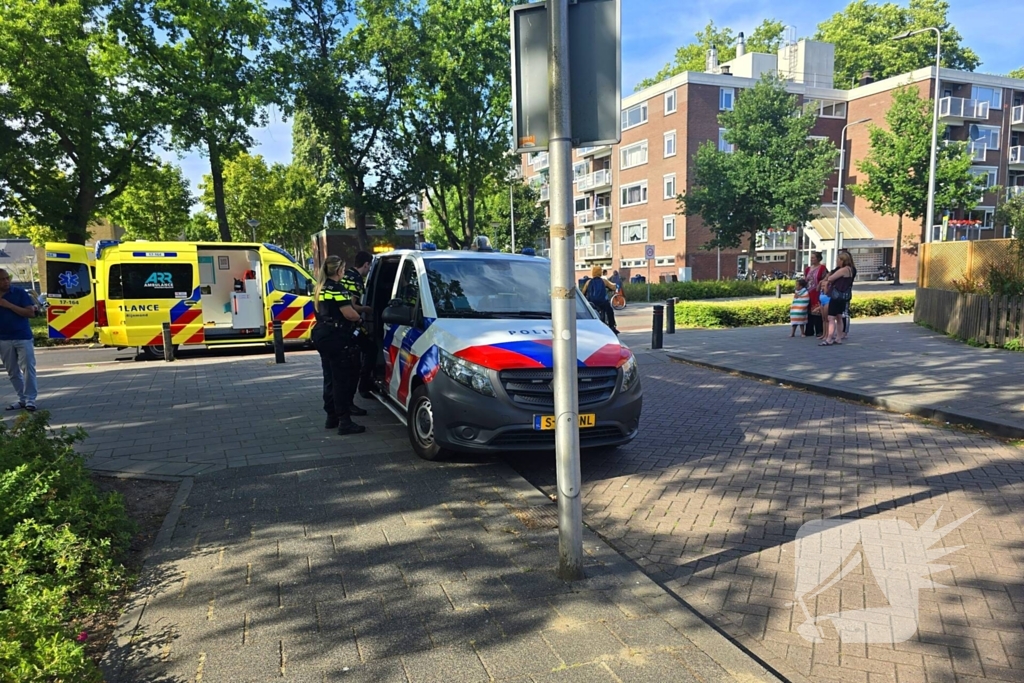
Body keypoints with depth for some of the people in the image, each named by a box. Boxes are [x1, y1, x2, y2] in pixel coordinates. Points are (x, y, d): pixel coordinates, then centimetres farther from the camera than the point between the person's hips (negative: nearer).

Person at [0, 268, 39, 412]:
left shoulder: (19, 292, -4)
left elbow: (31, 313, -12)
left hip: (23, 337, -4)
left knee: (28, 368, -7)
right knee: (12, 372, 8)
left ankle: (30, 399, -3)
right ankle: (22, 399, 16)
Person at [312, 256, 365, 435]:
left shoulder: (320, 288, 14)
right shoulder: (336, 288, -15)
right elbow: (349, 314, -19)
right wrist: (359, 317, 2)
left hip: (322, 335, 10)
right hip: (336, 338, -10)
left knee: (330, 378, 15)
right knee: (341, 379, -6)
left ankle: (331, 416, 22)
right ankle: (344, 421, -5)